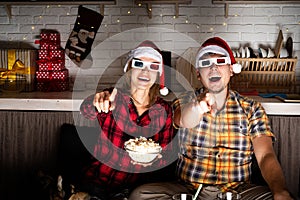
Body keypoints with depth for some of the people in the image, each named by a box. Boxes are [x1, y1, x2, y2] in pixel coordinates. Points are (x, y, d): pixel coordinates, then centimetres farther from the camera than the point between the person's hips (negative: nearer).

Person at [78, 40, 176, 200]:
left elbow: (166, 156, 7)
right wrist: (96, 103, -44)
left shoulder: (164, 109, 3)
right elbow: (86, 111, -21)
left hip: (135, 186, 2)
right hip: (97, 178, -1)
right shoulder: (114, 97, -2)